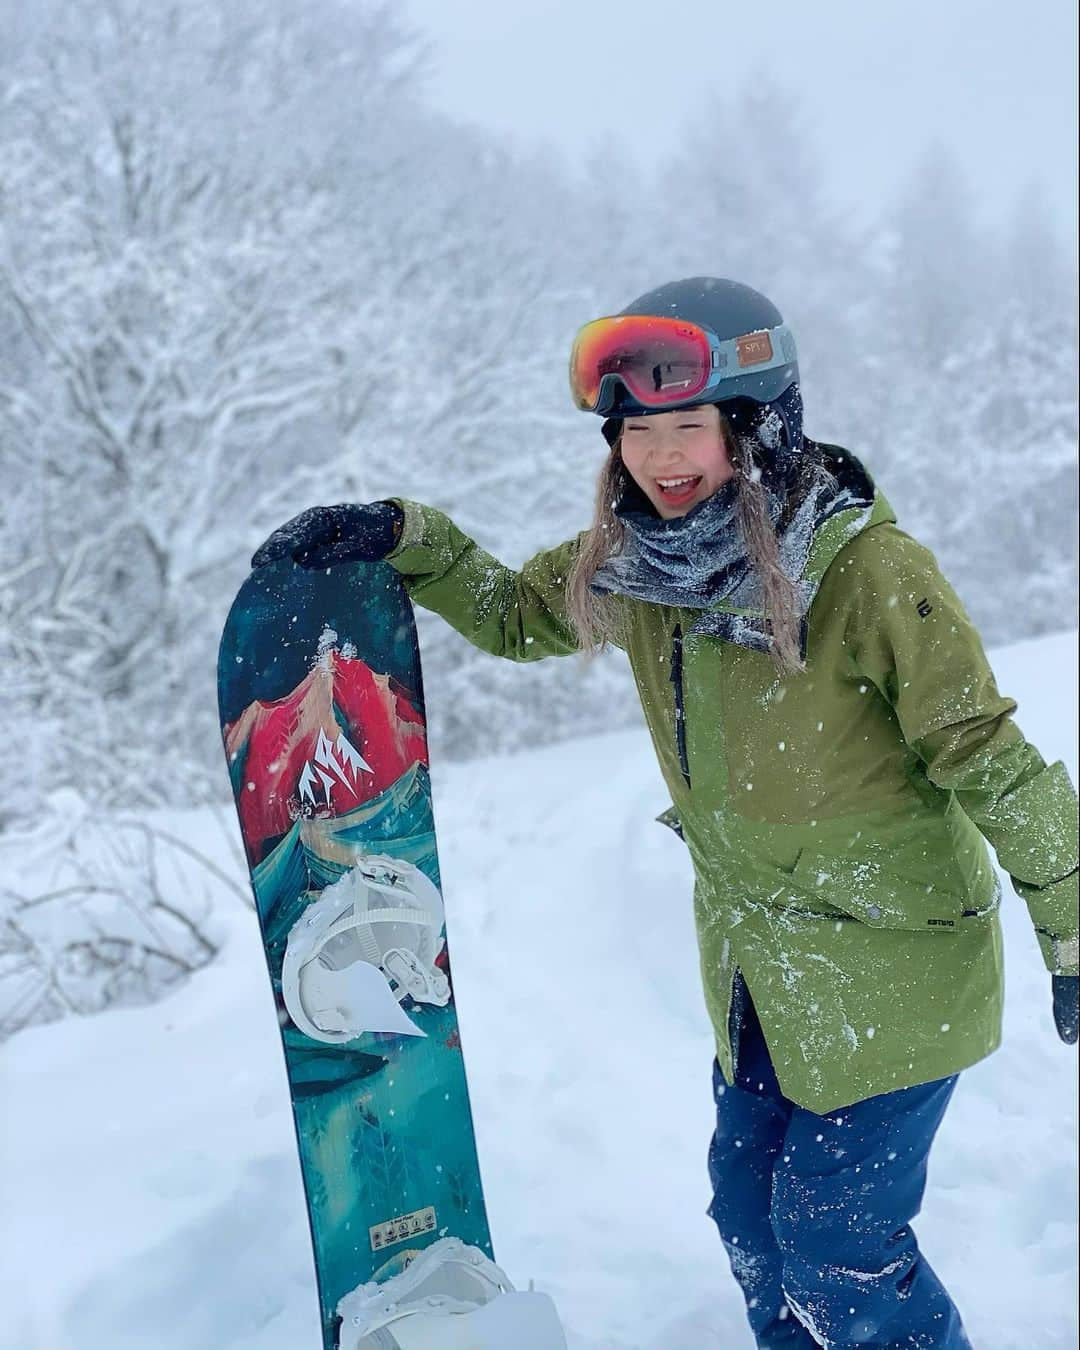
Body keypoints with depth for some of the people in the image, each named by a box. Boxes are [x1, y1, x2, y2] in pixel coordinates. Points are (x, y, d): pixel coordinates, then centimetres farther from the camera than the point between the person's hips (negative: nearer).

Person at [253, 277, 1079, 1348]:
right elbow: (515, 614, 12)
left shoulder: (868, 570, -23)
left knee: (834, 1243, -1)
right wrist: (401, 537, -5)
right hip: (754, 959, 6)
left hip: (891, 964, -6)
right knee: (750, 1220, 17)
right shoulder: (633, 560, -6)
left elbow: (989, 761, -17)